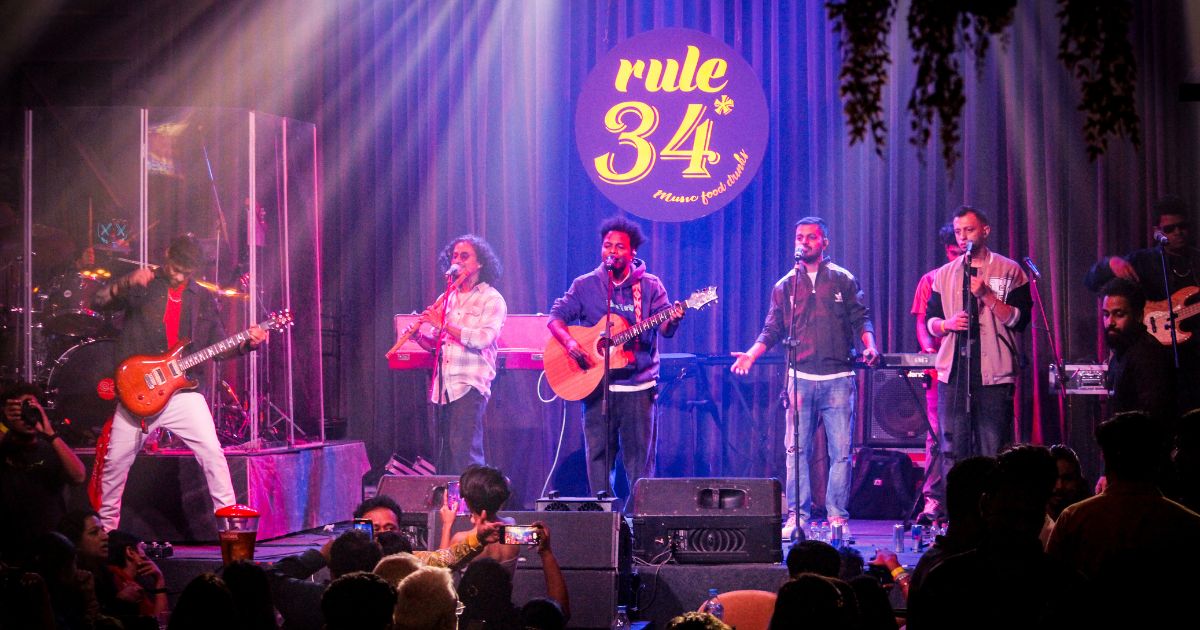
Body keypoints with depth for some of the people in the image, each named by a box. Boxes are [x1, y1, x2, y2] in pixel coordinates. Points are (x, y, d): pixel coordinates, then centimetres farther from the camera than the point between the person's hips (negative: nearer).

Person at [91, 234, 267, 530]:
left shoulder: (204, 298, 11)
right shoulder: (141, 287, 3)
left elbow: (217, 347, 12)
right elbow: (98, 302, -8)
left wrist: (246, 344, -7)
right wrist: (127, 283, -25)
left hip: (183, 390, 1)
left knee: (212, 453, -12)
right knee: (115, 461, 4)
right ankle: (106, 526, 22)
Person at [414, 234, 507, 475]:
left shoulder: (491, 299, 0)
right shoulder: (446, 299, 19)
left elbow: (483, 338, -16)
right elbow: (434, 343, 19)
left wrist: (443, 324, -16)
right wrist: (419, 336, -3)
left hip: (470, 385, -7)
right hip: (444, 386, 7)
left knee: (464, 451, -16)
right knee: (447, 454, 7)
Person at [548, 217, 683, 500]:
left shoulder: (649, 286, 2)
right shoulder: (585, 285, 5)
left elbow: (663, 328, -6)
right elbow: (556, 316, 2)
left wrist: (672, 321, -30)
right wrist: (569, 341, -17)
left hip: (639, 386, -1)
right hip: (597, 384, 1)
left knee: (640, 456, 1)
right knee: (598, 454, 4)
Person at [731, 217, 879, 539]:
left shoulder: (843, 280, 8)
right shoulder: (785, 286, 12)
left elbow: (861, 319, 7)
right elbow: (773, 329, 12)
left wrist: (869, 345, -12)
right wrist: (752, 353, -3)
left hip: (838, 378, -1)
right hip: (800, 377, 1)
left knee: (841, 450, -3)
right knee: (796, 449, -1)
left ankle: (837, 516, 4)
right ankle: (797, 516, 4)